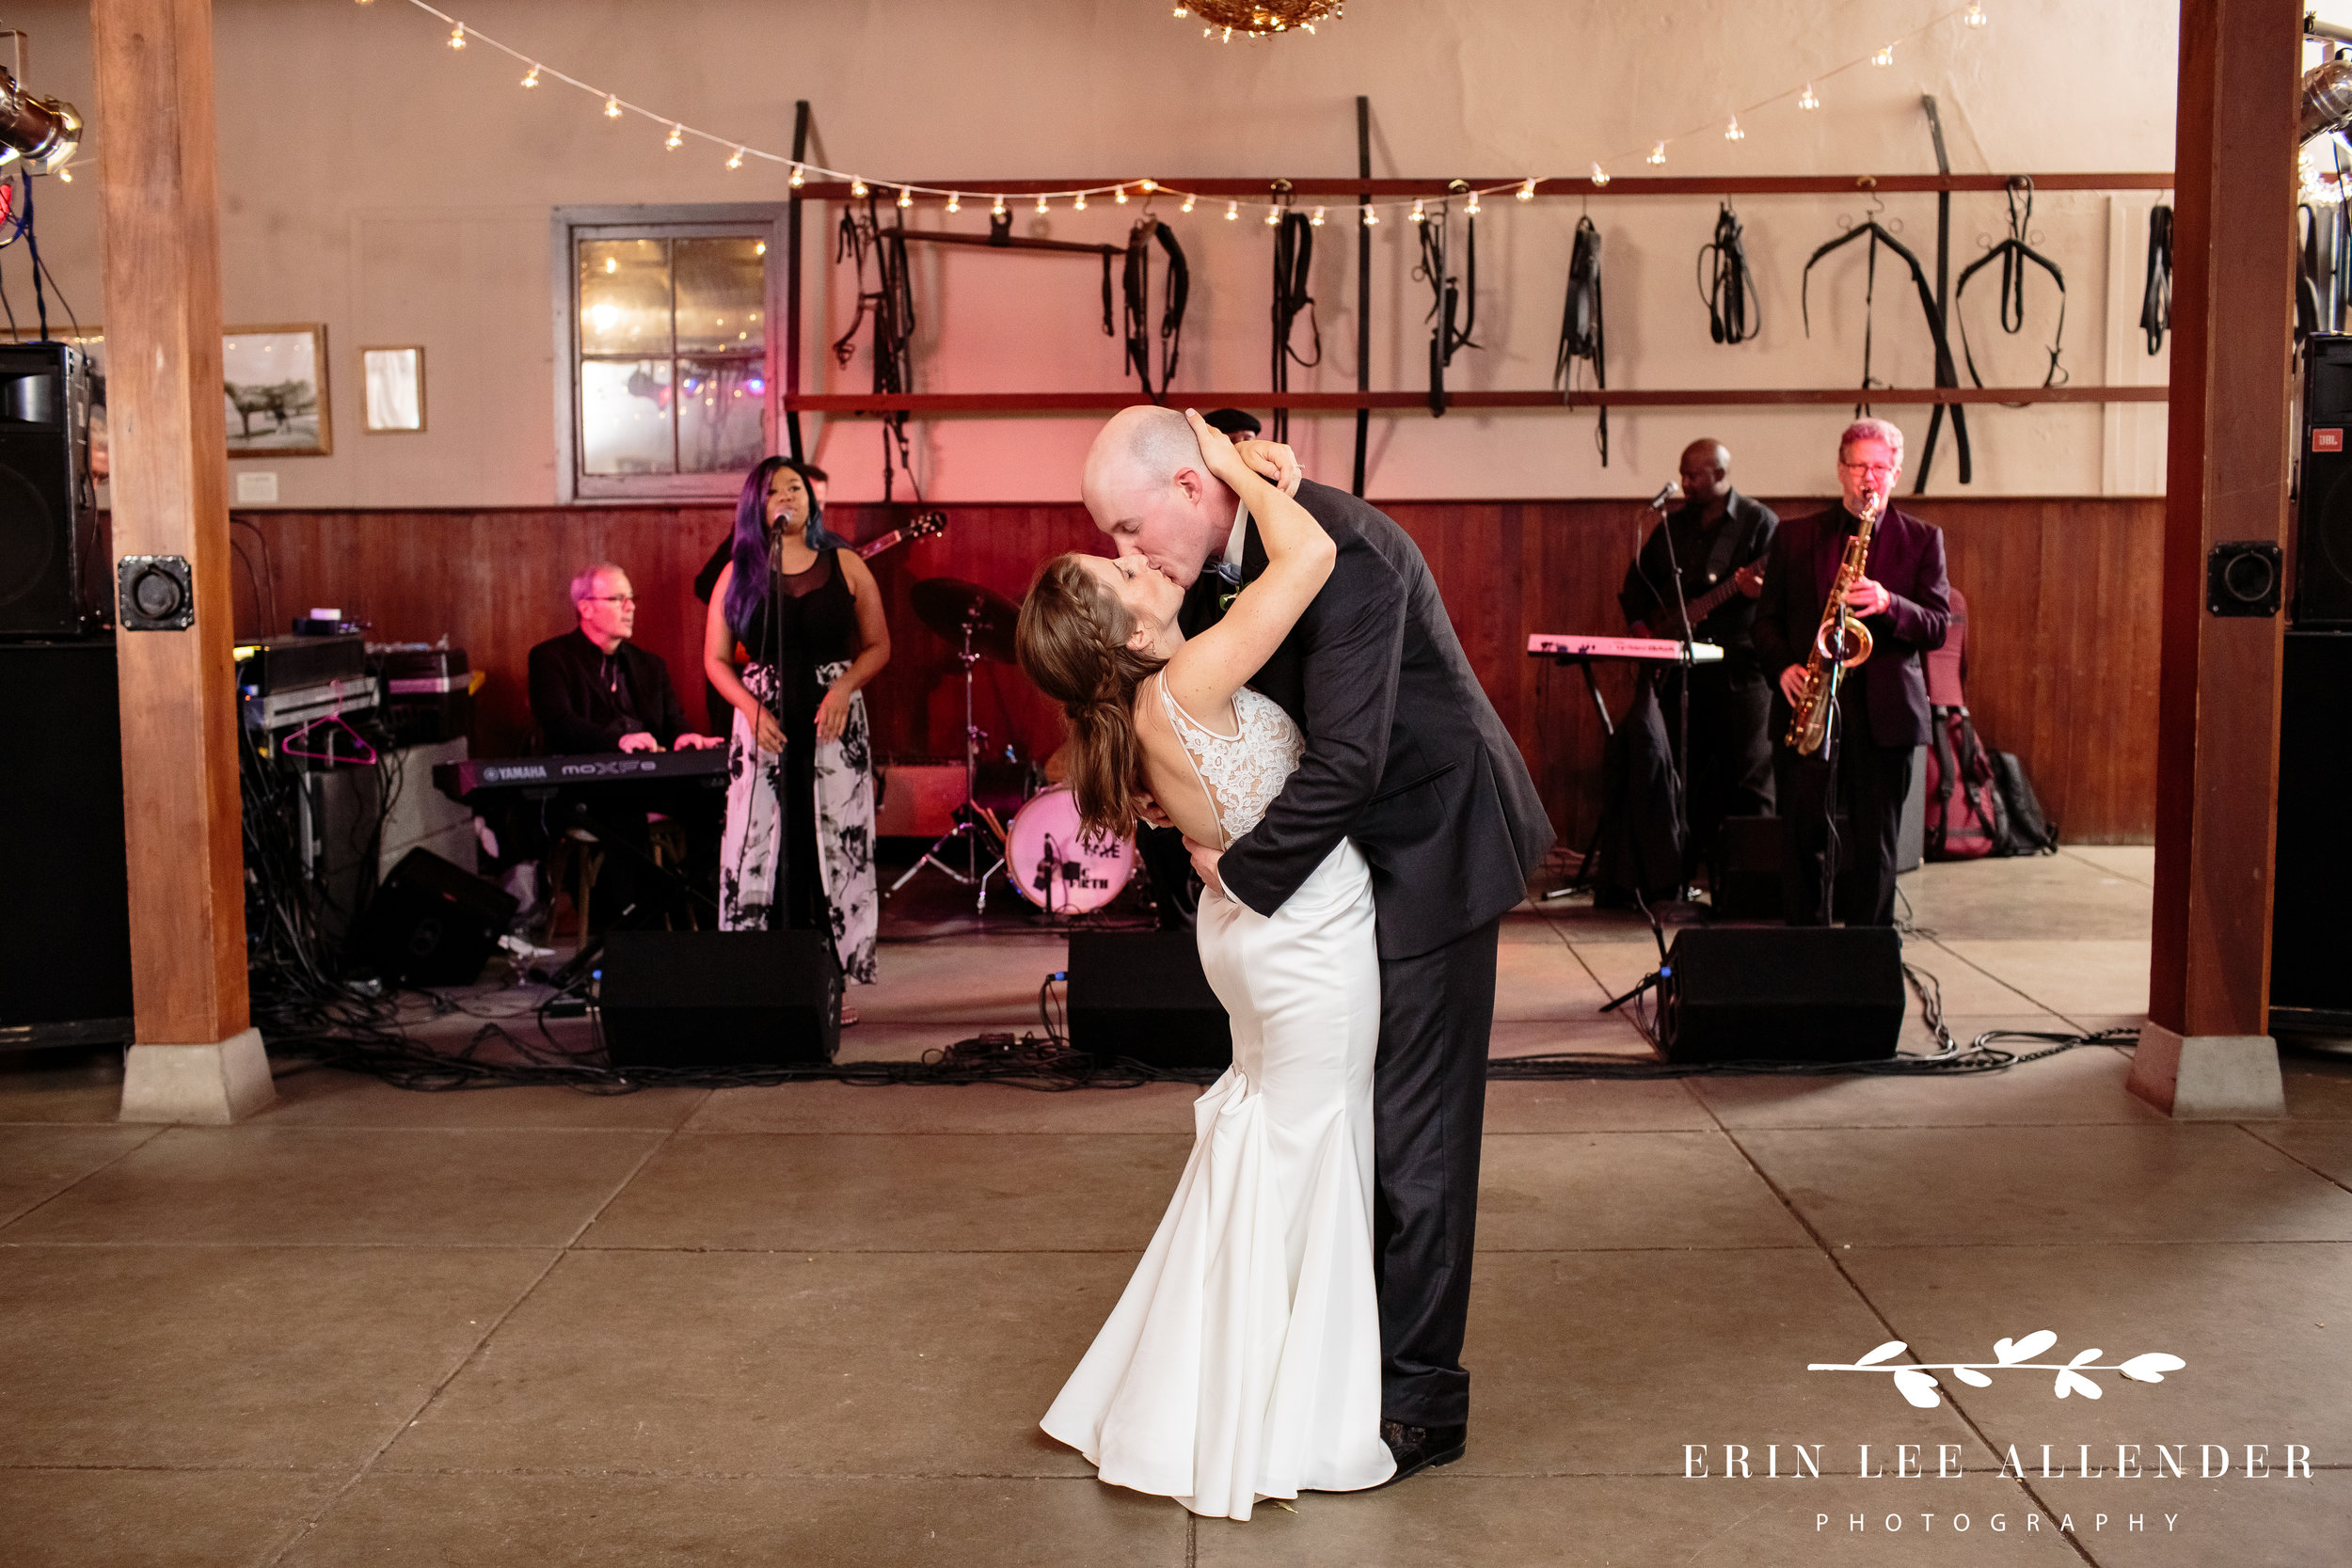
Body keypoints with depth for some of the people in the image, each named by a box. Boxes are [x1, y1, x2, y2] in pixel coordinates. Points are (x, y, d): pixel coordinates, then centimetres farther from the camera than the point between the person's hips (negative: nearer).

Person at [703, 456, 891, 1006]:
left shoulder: (845, 566, 6)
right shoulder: (738, 574, 7)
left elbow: (877, 645, 8)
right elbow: (716, 660, 7)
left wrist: (843, 687, -9)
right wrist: (751, 708, -9)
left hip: (834, 721, 0)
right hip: (763, 722, 0)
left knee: (835, 844, -2)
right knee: (761, 846, -3)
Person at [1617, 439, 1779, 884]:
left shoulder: (1759, 522, -2)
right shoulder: (1672, 525, 15)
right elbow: (1637, 580, 23)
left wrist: (1758, 590, -29)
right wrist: (1640, 626, 8)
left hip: (1740, 667, -6)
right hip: (1680, 667, 6)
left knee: (1747, 777, -6)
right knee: (1687, 776, 9)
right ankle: (1689, 868, 16)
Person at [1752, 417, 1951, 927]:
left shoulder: (1922, 539, 8)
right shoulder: (1795, 535, 11)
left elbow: (1937, 627, 0)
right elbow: (1766, 617, 13)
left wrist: (1890, 605, -19)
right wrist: (1783, 667, -6)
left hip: (1884, 712, -1)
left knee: (1875, 846, 0)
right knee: (1805, 839, 0)